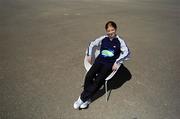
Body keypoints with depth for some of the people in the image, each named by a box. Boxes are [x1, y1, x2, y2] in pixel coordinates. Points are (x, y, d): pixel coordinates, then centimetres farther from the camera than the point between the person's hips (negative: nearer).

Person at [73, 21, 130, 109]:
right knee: (88, 76, -21)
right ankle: (87, 99, -9)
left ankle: (83, 98, -11)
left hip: (110, 64, -3)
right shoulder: (103, 39, 7)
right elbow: (92, 44, 19)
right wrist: (89, 55, 9)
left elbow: (127, 52, -11)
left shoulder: (119, 41, -1)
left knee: (98, 80, -23)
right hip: (99, 60, 3)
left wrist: (117, 62, -18)